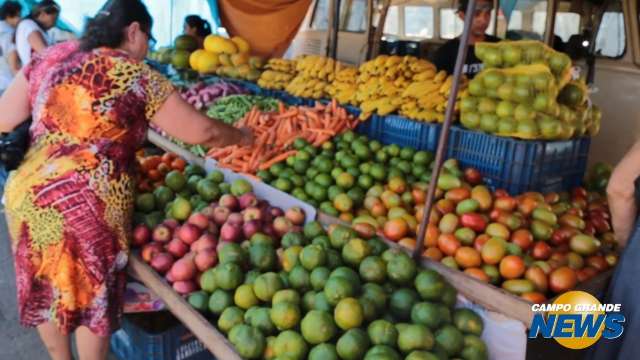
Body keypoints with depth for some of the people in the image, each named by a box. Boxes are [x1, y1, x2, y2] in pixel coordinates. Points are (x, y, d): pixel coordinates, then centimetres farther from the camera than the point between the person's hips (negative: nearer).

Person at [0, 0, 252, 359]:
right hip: (87, 206, -6)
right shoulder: (136, 76, -6)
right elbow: (202, 131, -4)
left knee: (45, 292, 23)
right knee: (92, 299, 15)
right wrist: (242, 136, 13)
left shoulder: (51, 57, 9)